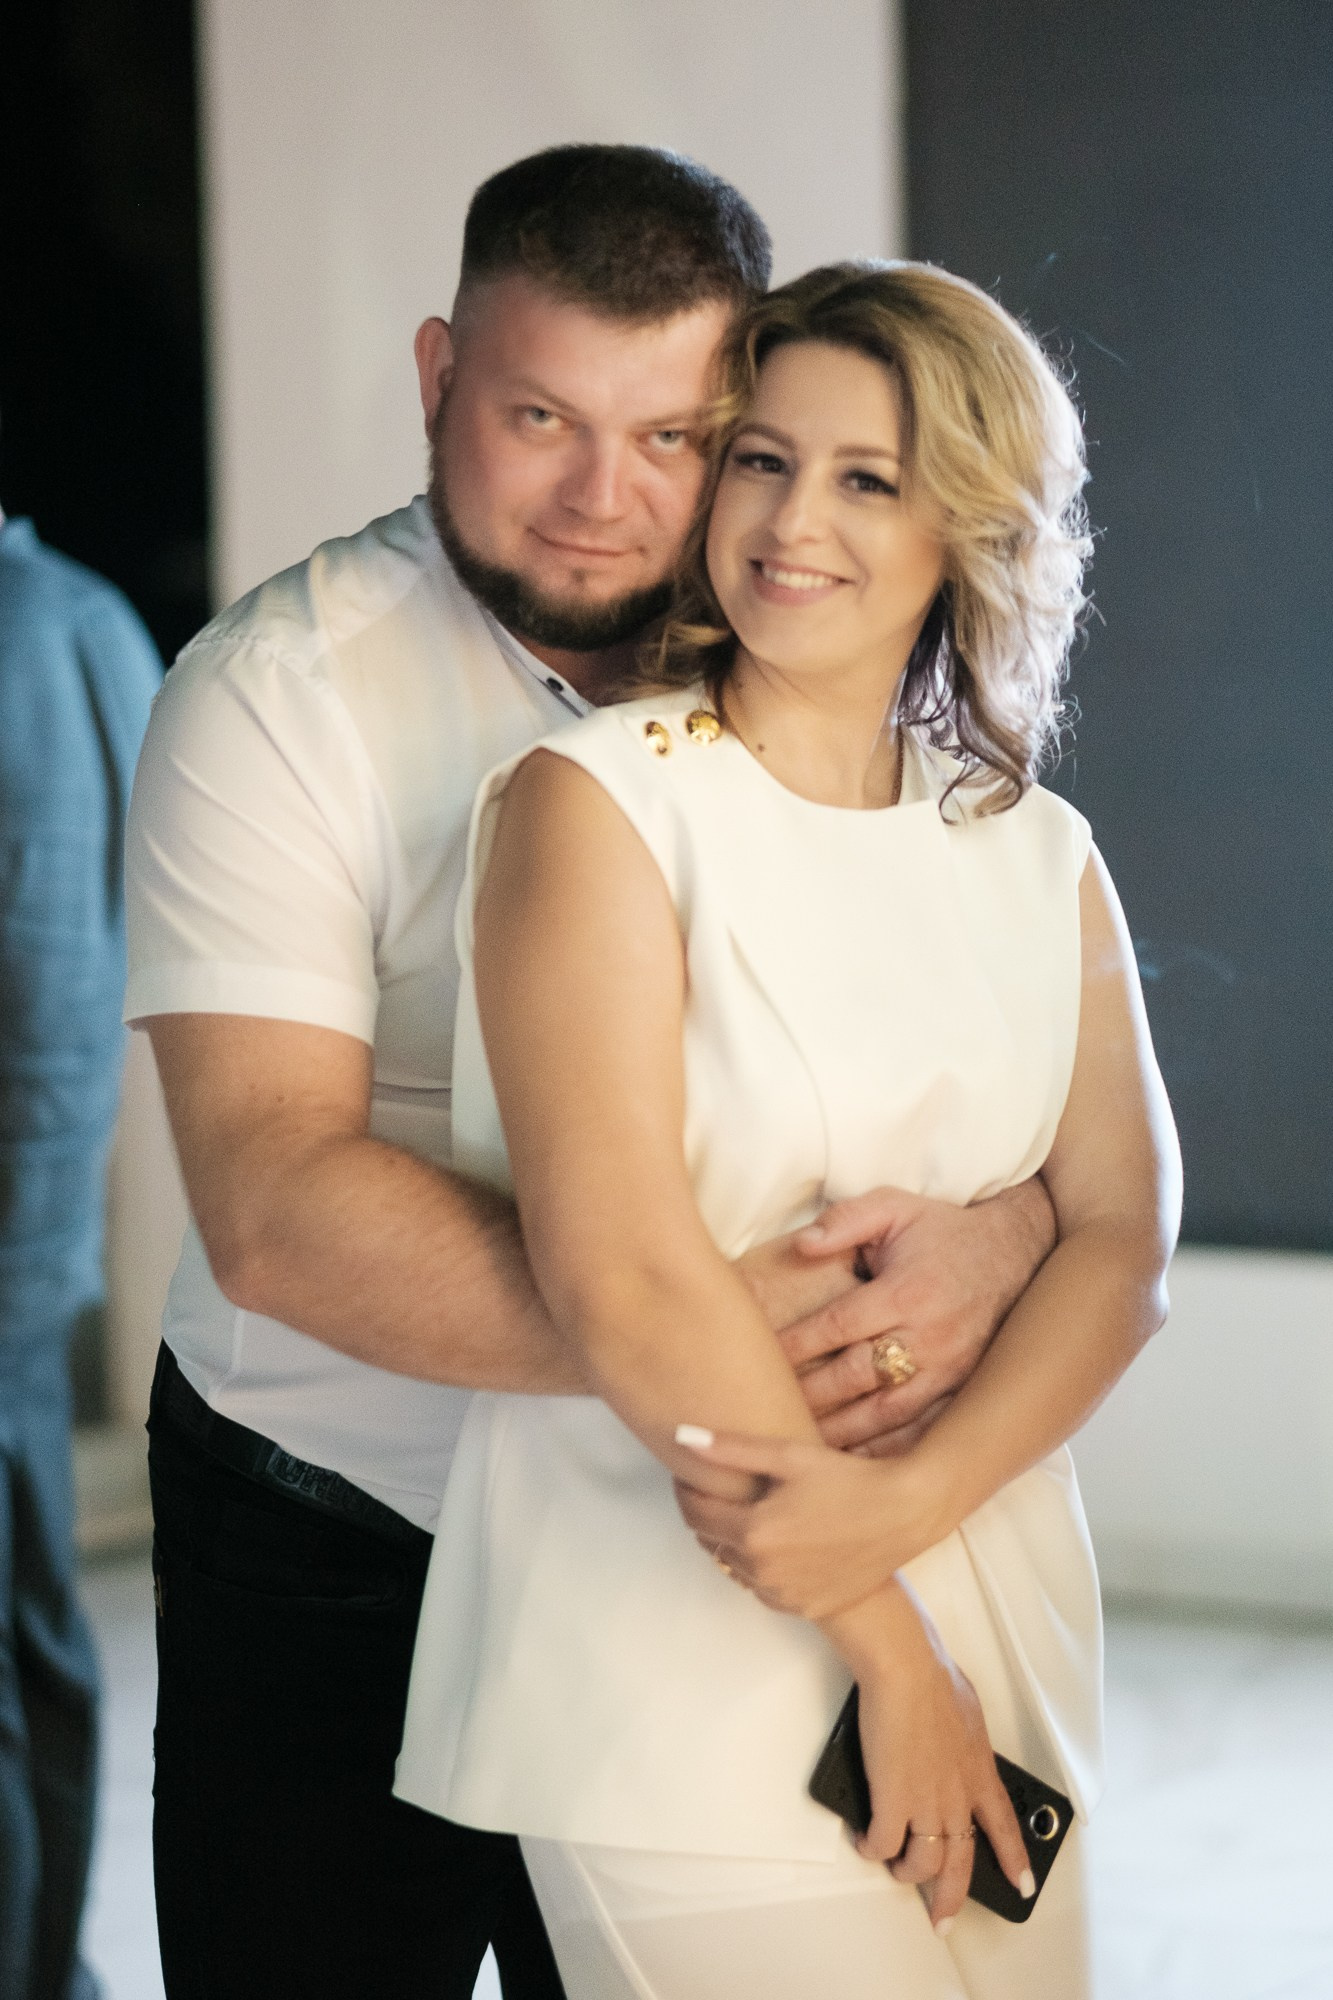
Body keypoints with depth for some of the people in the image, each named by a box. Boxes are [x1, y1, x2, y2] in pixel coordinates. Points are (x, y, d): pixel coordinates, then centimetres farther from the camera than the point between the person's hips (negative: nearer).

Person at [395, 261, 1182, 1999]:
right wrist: (889, 1653, -14)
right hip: (676, 1658, -5)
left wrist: (911, 1499, -19)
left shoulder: (1039, 856, 9)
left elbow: (1122, 1235, 0)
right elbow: (622, 1276, -16)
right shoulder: (598, 801, -7)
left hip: (998, 1618, 5)